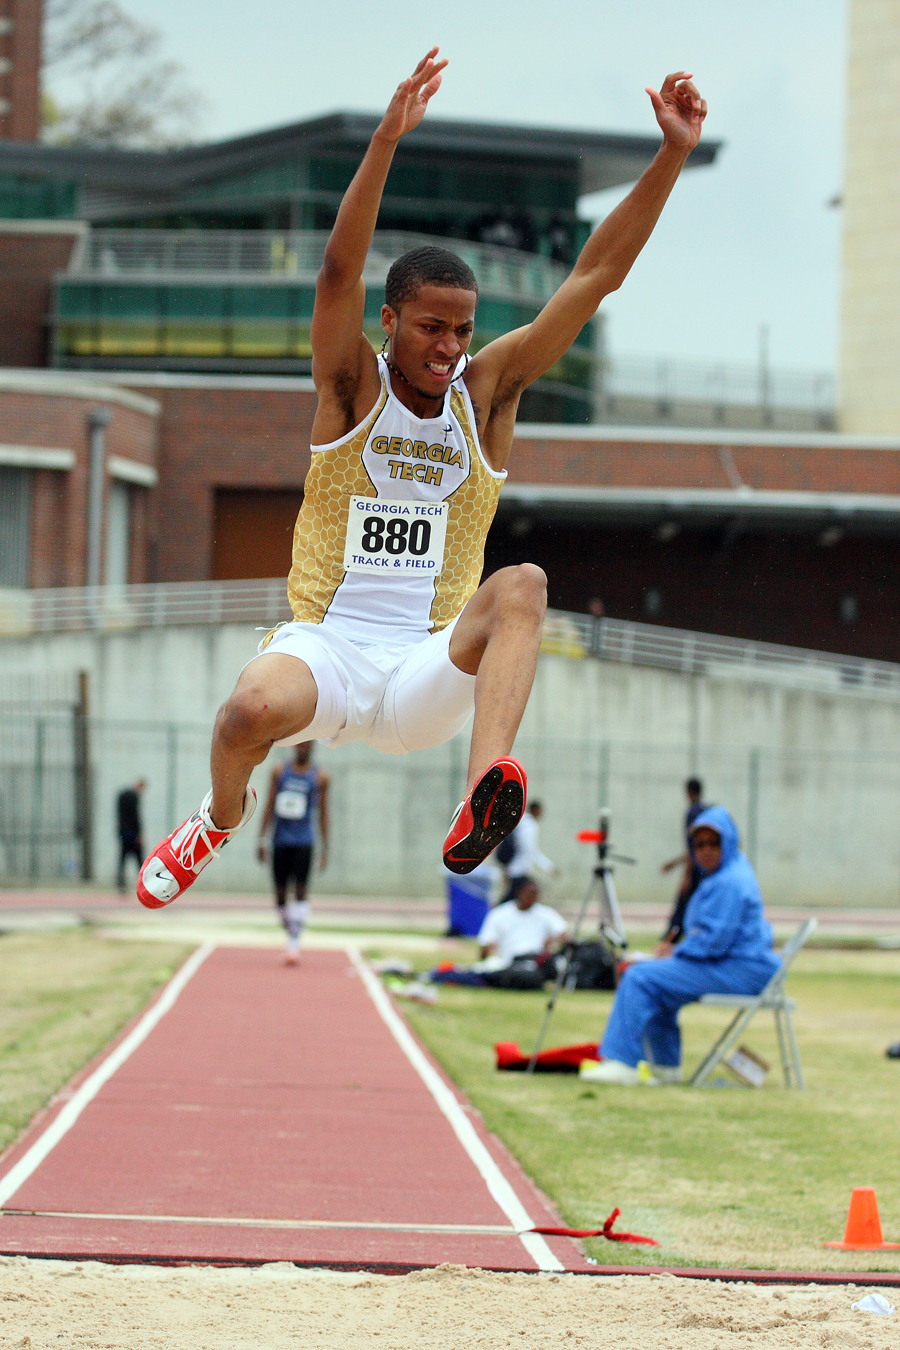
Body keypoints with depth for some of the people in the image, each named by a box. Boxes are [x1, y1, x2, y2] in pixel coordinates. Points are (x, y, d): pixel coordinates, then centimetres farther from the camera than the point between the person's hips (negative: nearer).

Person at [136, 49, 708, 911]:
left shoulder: (488, 389, 7)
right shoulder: (353, 385, 0)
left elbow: (594, 277, 0)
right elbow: (340, 270, -19)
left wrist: (673, 155, -10)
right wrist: (386, 141, -33)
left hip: (426, 674, 2)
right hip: (325, 646, -2)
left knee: (522, 586, -29)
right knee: (258, 706, -36)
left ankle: (478, 812, -50)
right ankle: (223, 811, 2)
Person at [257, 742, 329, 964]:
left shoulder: (319, 778, 4)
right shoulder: (280, 772, 7)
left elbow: (322, 813, 8)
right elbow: (269, 806, 9)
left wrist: (324, 848, 5)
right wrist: (262, 839, 4)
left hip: (304, 843, -2)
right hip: (280, 841, 2)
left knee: (300, 890, -12)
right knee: (280, 892, 4)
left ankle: (294, 944, -16)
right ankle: (290, 934, 21)